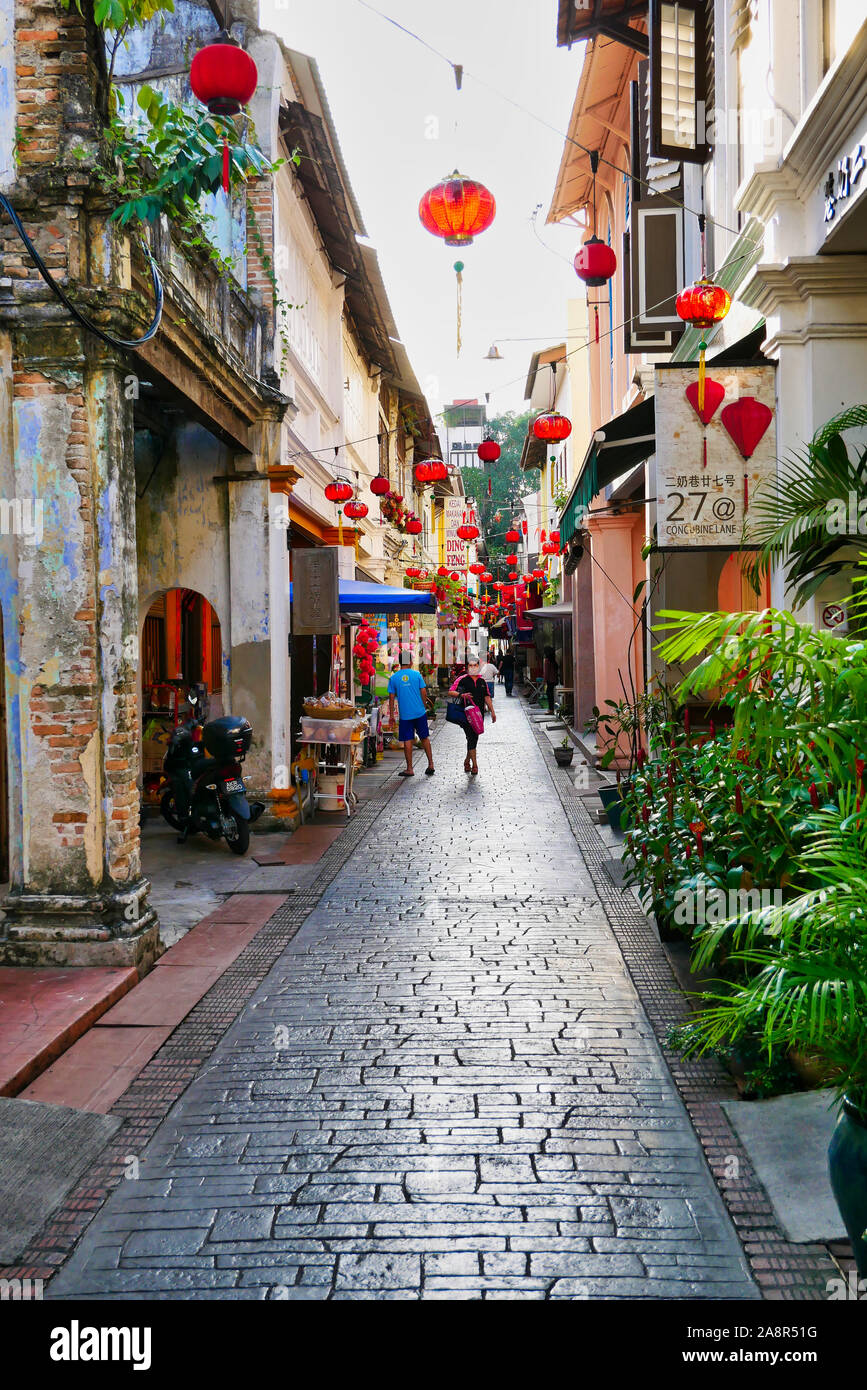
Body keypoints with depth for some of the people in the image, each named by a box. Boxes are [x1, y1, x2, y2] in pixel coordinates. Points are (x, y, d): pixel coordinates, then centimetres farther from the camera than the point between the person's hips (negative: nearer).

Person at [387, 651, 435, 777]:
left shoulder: (393, 678, -1)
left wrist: (391, 715, 7)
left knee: (407, 741, 3)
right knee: (425, 738, 13)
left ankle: (409, 769, 6)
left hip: (405, 714, -1)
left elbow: (391, 698, 0)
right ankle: (430, 764, 13)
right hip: (420, 712, 1)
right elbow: (423, 693, -1)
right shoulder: (417, 674, -1)